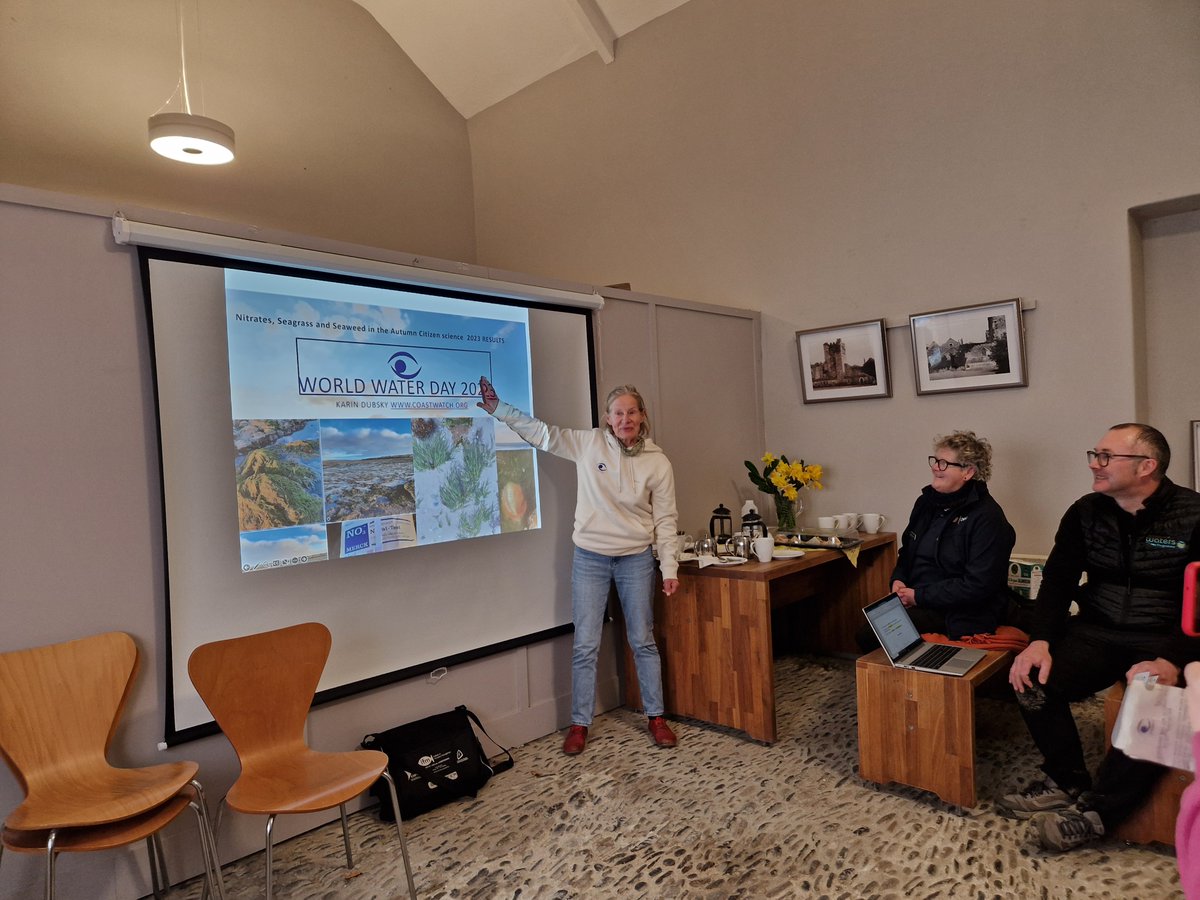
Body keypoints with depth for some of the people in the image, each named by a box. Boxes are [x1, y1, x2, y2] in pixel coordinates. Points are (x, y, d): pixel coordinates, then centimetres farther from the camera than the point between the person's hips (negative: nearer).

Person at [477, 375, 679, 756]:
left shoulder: (658, 462, -6)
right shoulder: (588, 443, -5)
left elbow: (665, 520, -2)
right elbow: (542, 432, -3)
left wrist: (669, 568, -4)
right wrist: (498, 409, -8)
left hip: (636, 560, 0)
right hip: (590, 558, 0)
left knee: (643, 641, 11)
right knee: (585, 645, 5)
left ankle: (656, 717, 27)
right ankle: (579, 724, 19)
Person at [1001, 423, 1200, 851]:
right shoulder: (1085, 512, 4)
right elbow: (1057, 582, 3)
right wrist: (1040, 641, -14)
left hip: (1165, 639, -3)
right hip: (1097, 631, 4)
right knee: (1032, 683, -20)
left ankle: (1096, 810, -10)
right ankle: (1067, 782, 5)